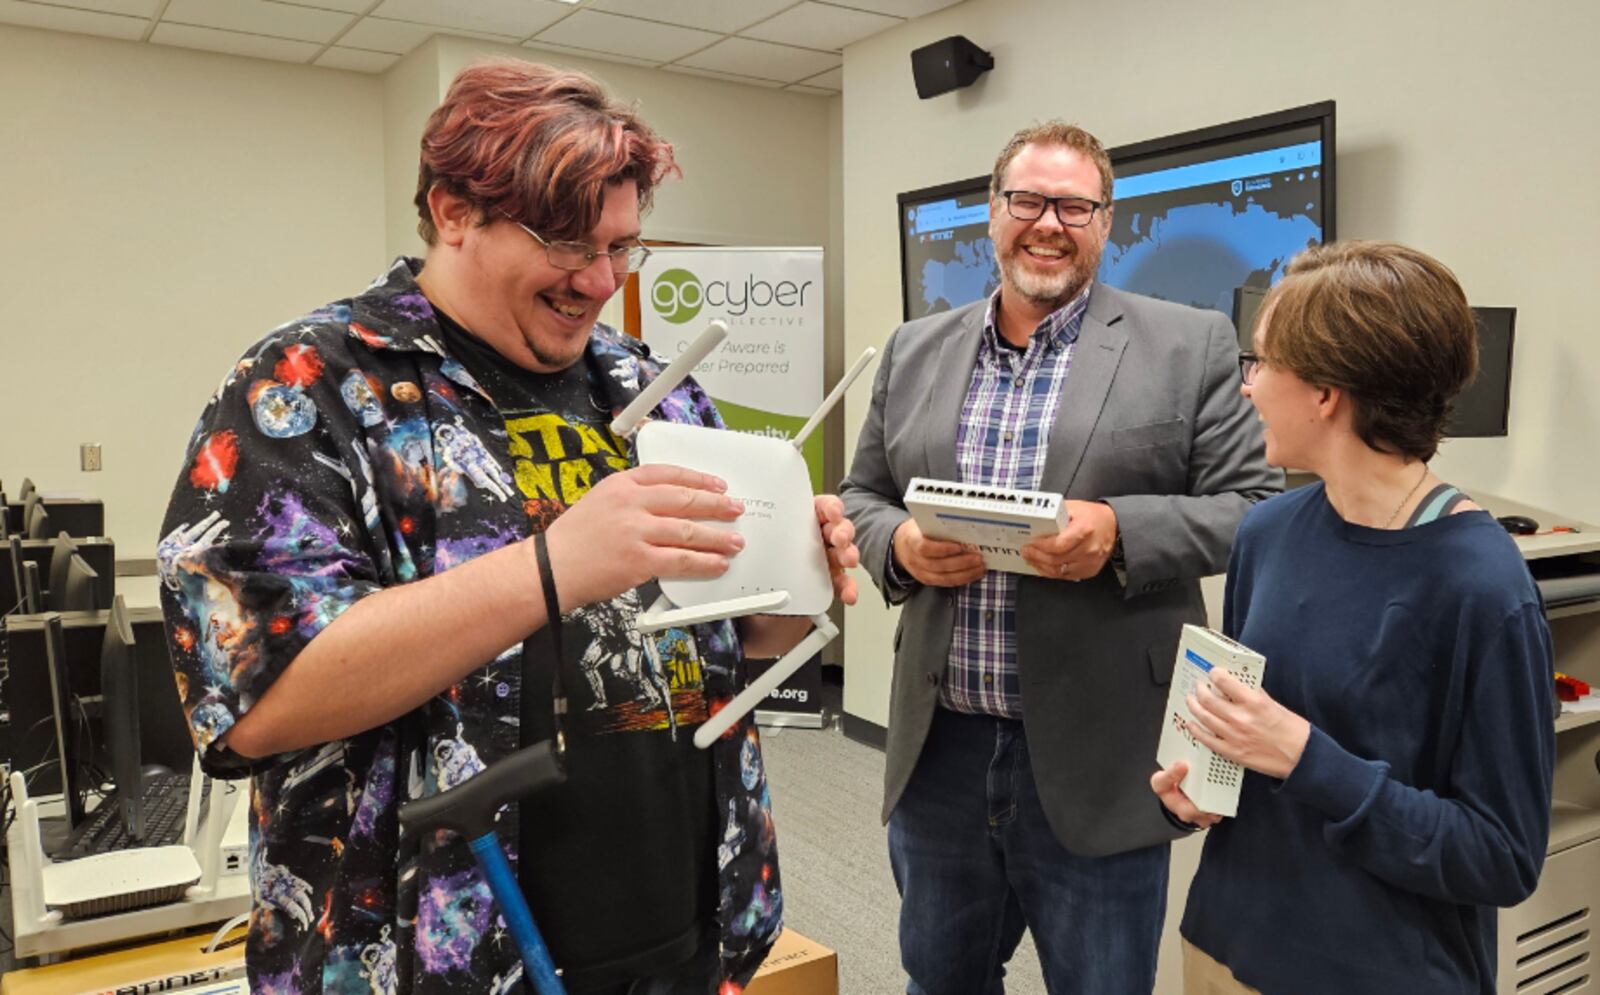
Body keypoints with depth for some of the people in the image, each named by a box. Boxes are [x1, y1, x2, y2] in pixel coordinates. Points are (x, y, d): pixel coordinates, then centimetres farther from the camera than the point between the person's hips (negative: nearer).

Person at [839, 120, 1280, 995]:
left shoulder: (1189, 347, -3)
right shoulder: (914, 352, 8)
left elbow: (1255, 509, -4)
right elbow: (861, 497, 13)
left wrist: (1121, 533, -21)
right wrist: (899, 544, -10)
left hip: (1095, 762, -3)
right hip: (937, 753, 4)